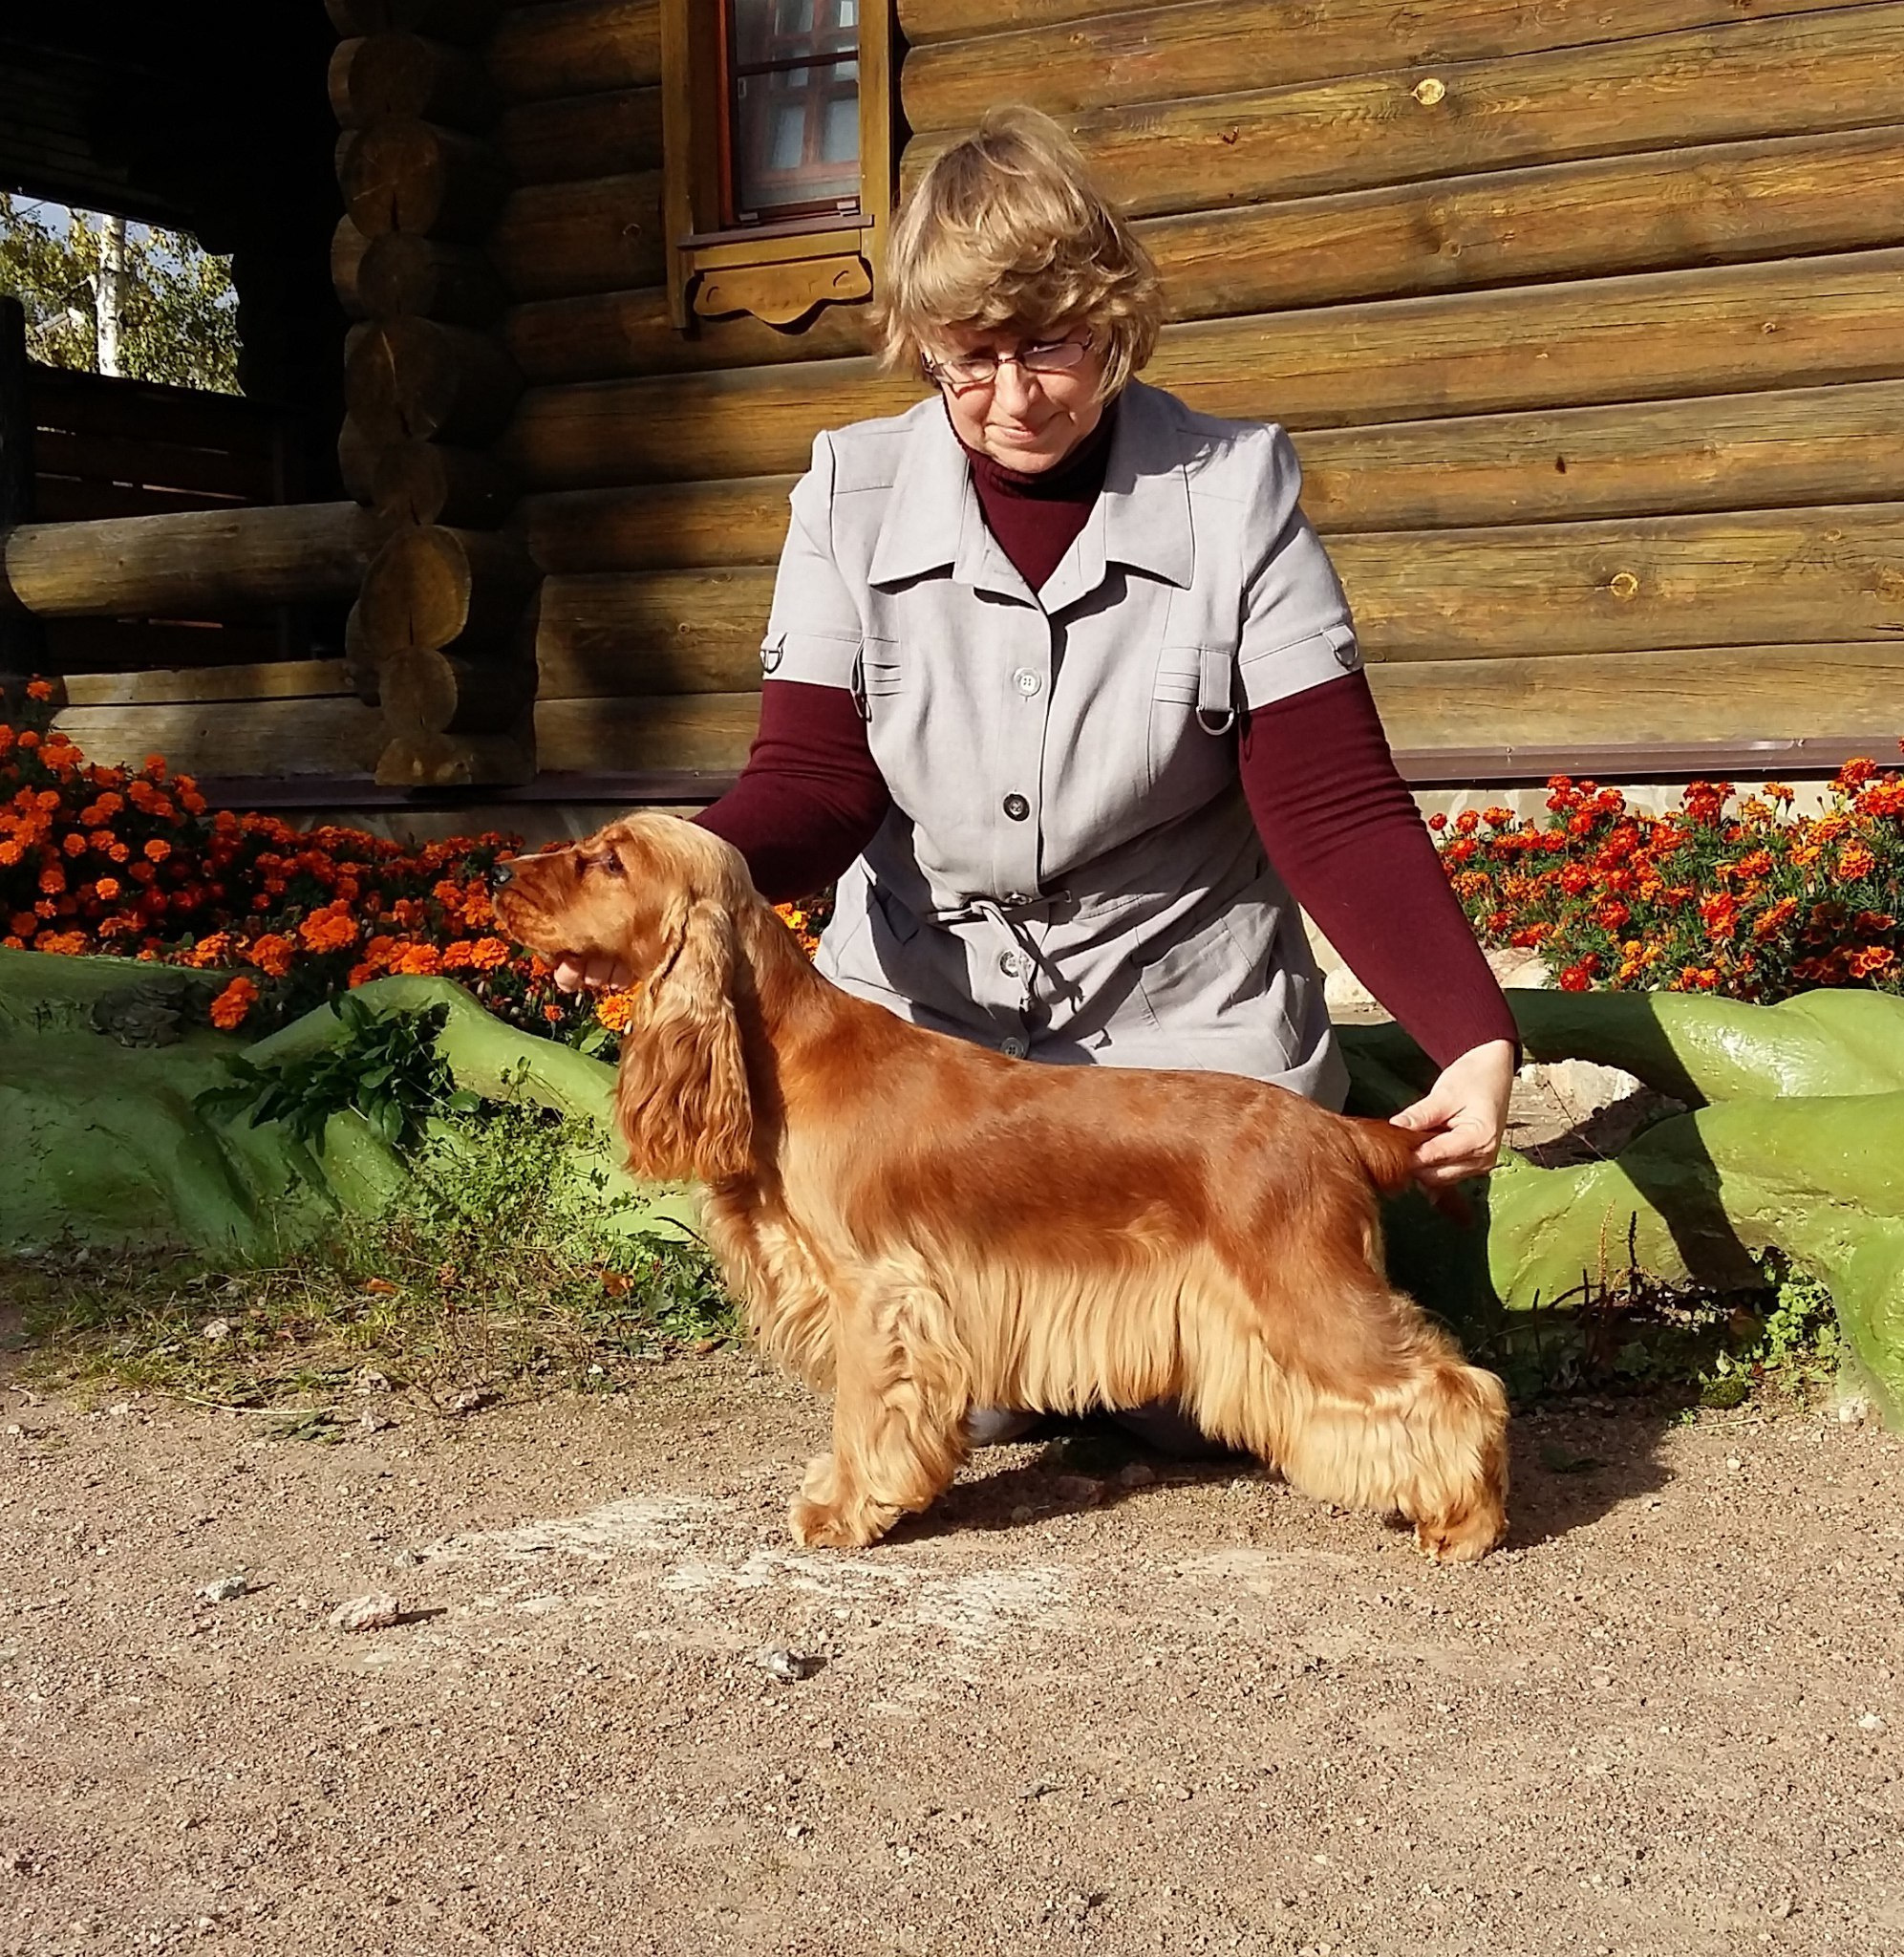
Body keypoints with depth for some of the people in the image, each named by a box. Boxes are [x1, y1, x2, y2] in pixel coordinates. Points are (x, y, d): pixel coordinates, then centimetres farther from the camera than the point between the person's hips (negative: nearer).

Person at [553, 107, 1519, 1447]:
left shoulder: (1234, 494, -12)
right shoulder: (853, 495, -6)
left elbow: (1338, 812, -16)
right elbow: (816, 779, -10)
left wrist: (1476, 1039, -30)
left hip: (1183, 1026, -1)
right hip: (928, 1016, 1)